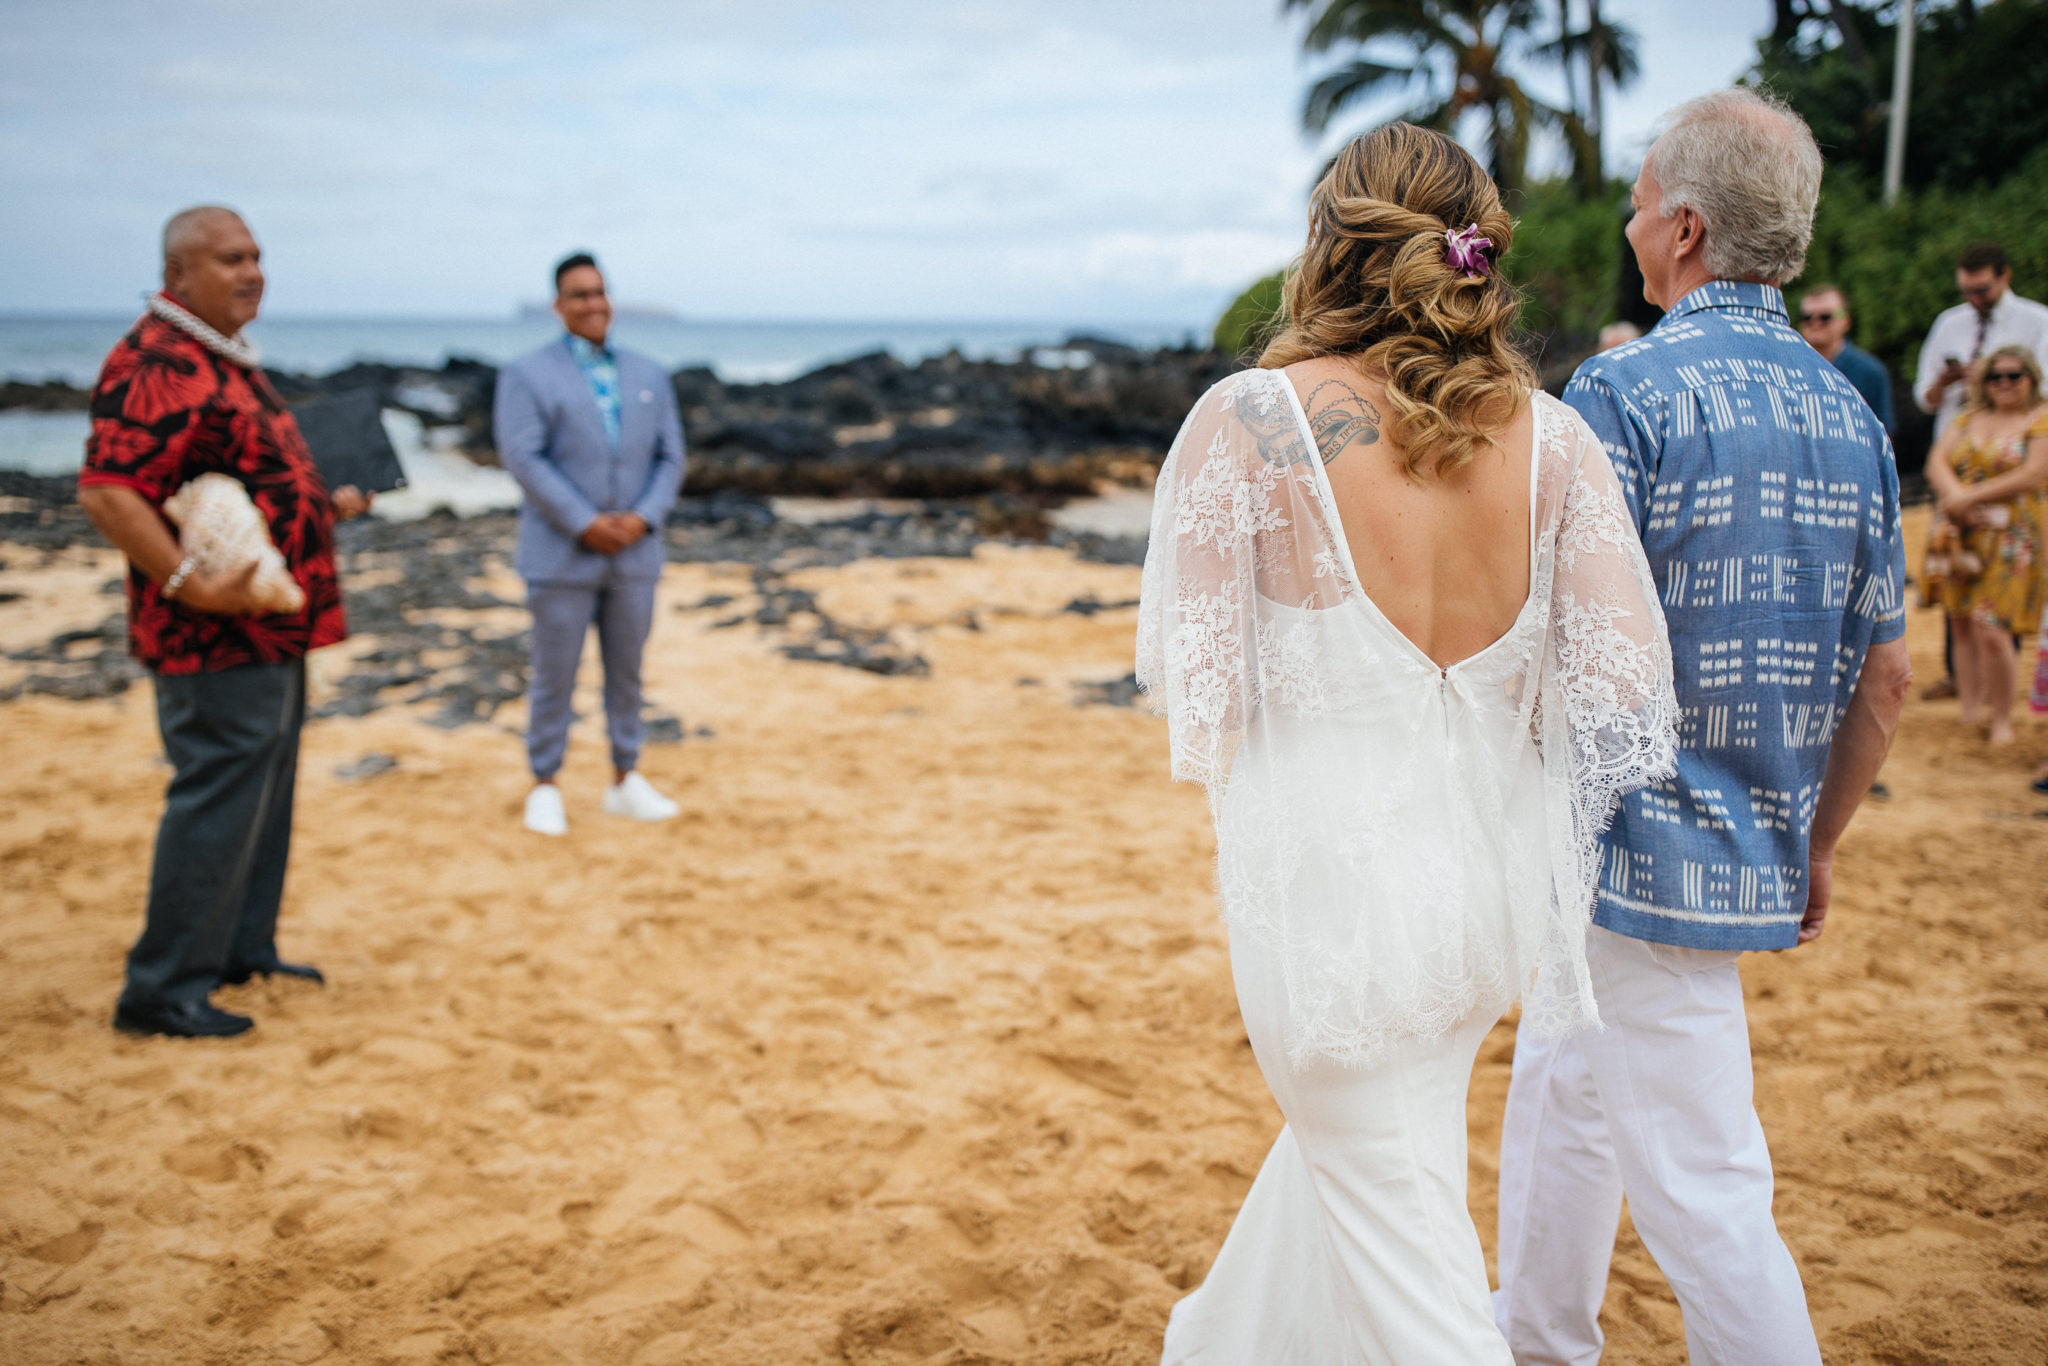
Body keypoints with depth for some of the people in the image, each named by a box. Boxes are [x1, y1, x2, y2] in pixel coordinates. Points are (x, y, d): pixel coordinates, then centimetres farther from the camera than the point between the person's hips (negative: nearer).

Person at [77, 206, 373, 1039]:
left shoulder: (226, 360, 16)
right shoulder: (153, 365, -18)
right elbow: (107, 493, -26)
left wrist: (321, 507, 18)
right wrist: (188, 583, -31)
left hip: (270, 630, 11)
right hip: (218, 634, -11)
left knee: (264, 790, 18)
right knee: (216, 797, -7)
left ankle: (242, 949, 31)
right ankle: (162, 988, 2)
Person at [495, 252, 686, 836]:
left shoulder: (648, 375, 11)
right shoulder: (527, 374, -2)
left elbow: (669, 458, 7)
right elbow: (524, 458, -12)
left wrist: (642, 519, -10)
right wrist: (585, 525, -18)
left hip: (634, 552, 4)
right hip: (562, 556, -4)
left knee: (626, 671, 11)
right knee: (554, 676, 3)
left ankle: (625, 781, 22)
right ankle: (545, 786, 15)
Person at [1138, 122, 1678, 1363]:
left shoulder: (1252, 420, -14)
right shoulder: (1554, 437, -3)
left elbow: (1190, 682, -12)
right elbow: (1625, 696, -7)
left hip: (1333, 876, -5)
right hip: (1492, 871, 6)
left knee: (1400, 1229, 12)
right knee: (1344, 1144, 29)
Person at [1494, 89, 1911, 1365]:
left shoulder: (1626, 391, -16)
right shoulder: (1850, 414, 6)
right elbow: (1885, 674, 11)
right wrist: (1821, 842, 20)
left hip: (1646, 858, -8)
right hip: (1758, 857, 8)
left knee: (1701, 1188, 0)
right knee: (1562, 1082, 24)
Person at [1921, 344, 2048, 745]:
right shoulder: (1969, 417, 16)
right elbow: (1937, 461, 6)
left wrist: (1970, 497, -14)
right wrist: (1953, 493, -15)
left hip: (2009, 541, -5)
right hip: (1959, 538, 5)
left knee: (1991, 630, -12)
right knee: (1962, 624, 6)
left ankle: (2003, 718, 2)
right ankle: (1972, 707, 15)